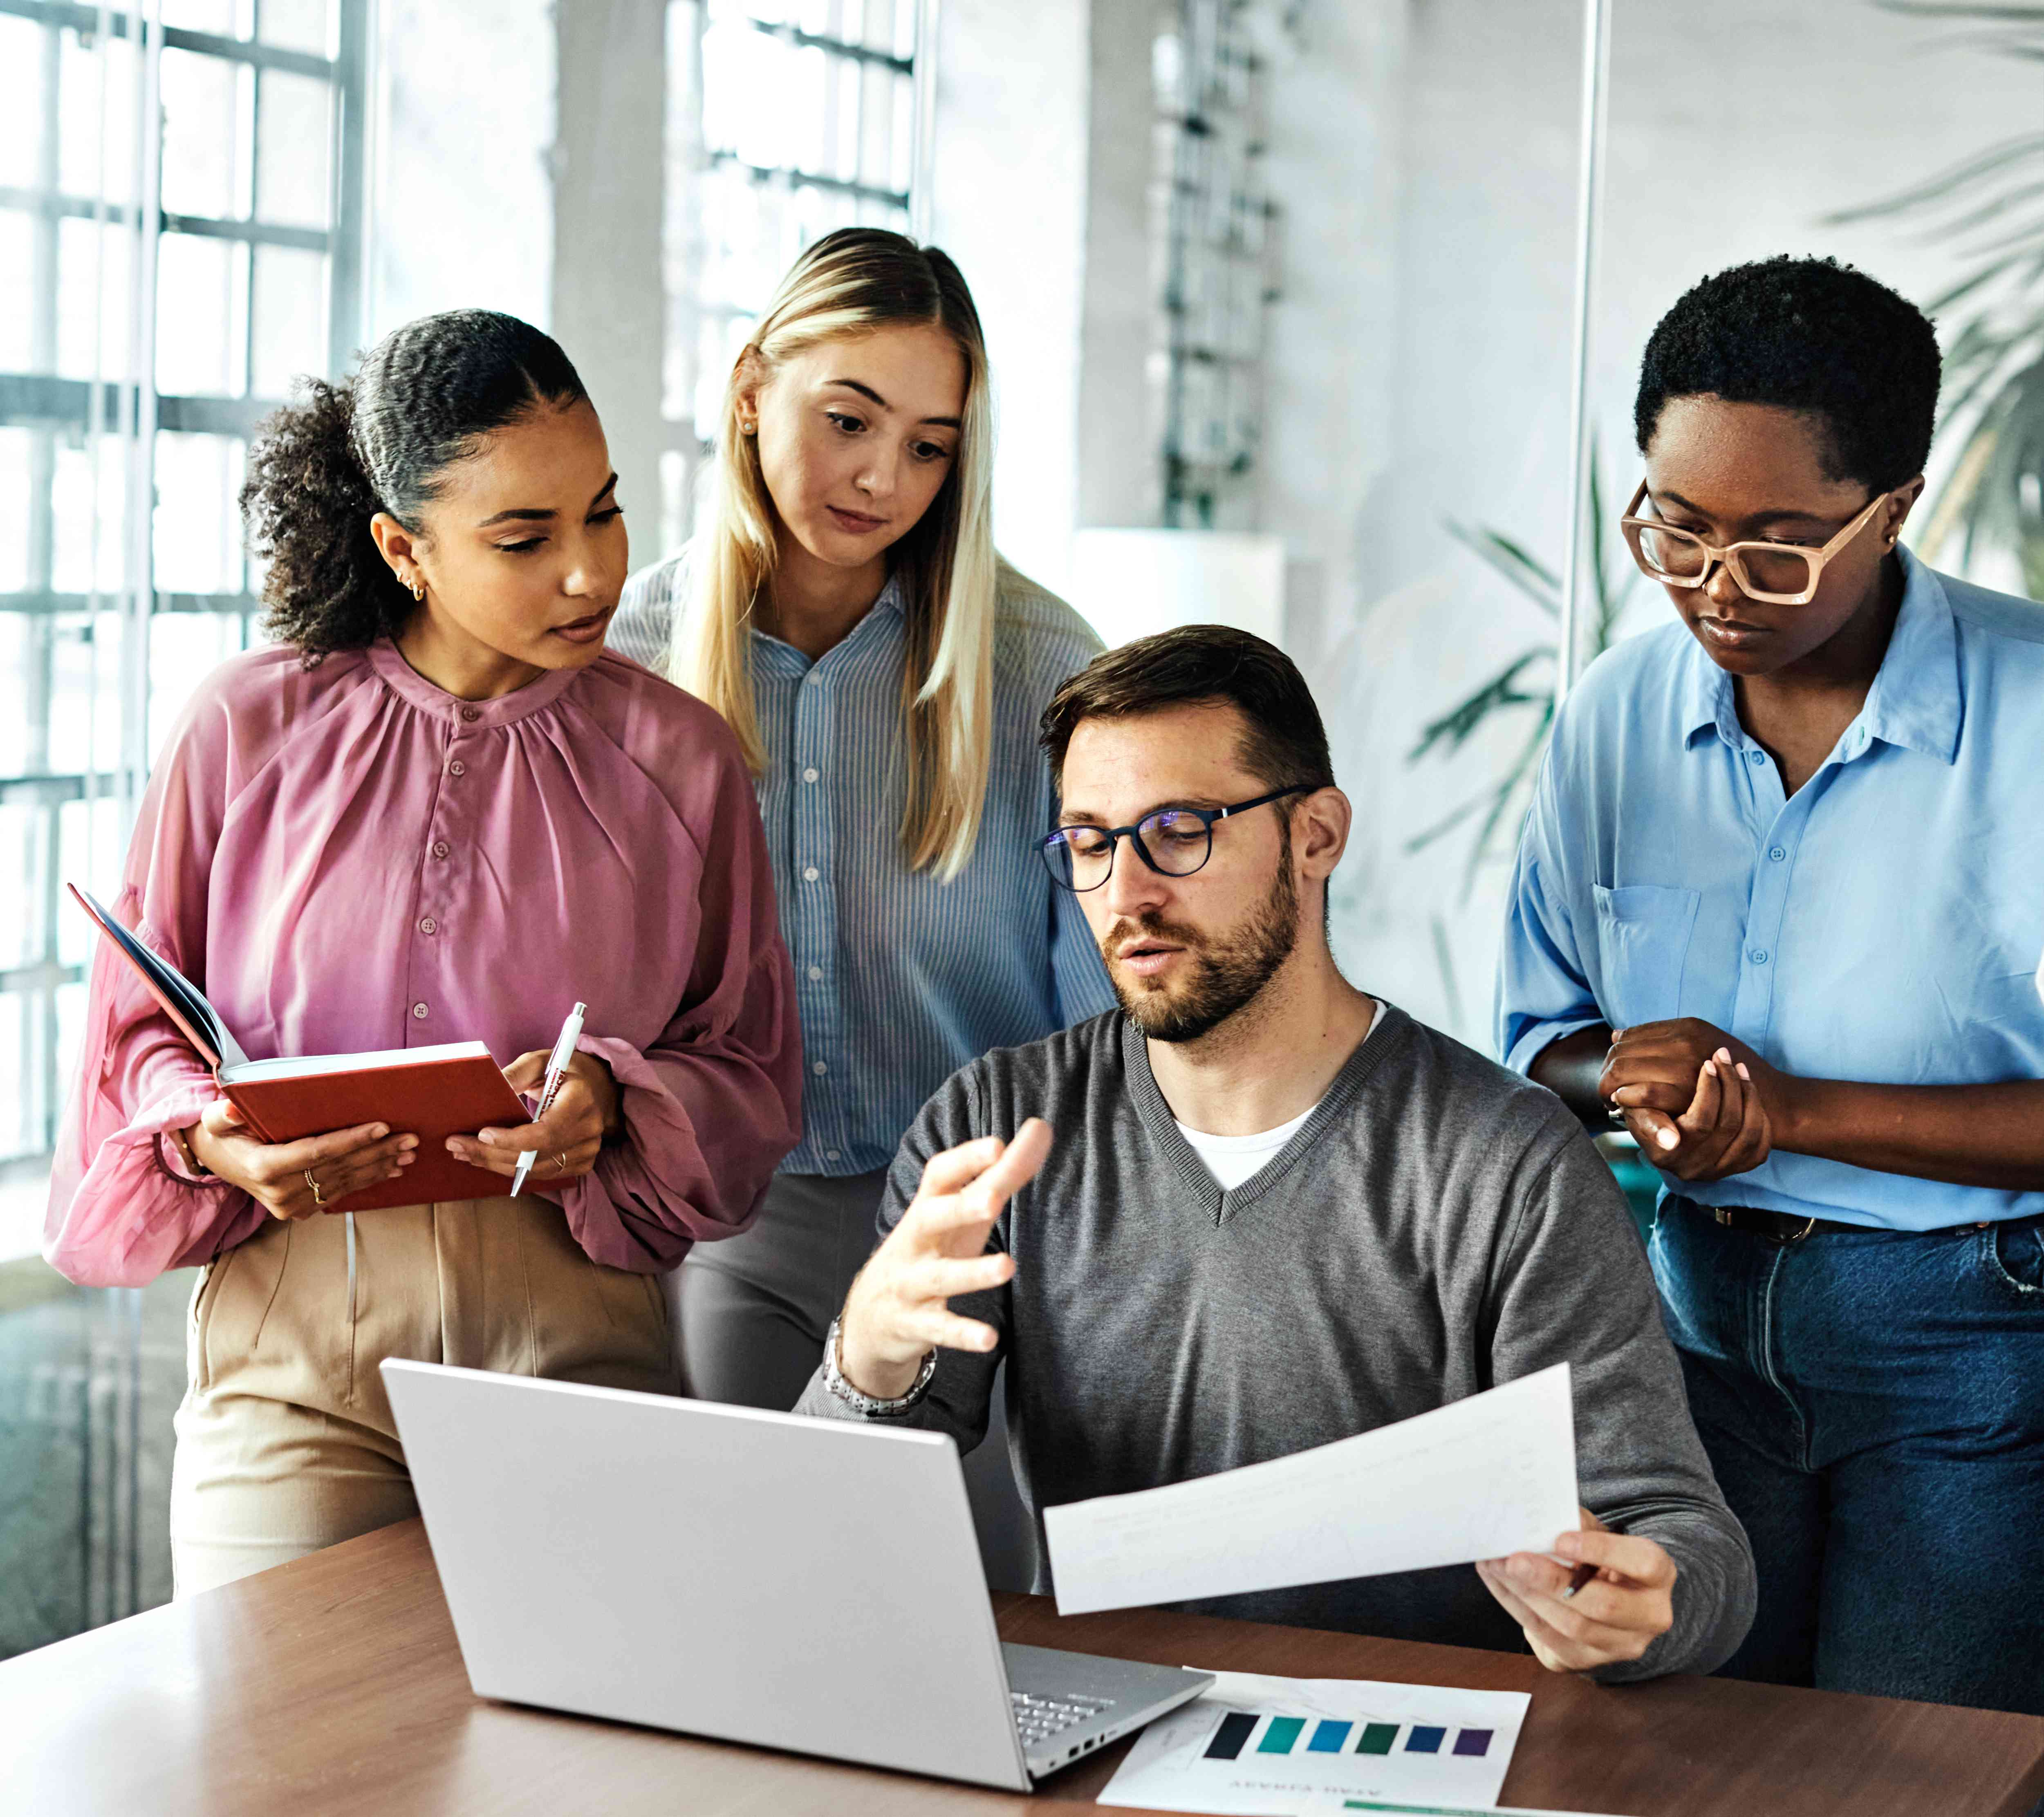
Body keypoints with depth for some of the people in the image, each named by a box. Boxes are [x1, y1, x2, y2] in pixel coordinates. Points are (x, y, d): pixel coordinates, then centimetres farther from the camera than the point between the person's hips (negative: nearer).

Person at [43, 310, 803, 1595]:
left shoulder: (680, 756, 6)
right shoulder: (250, 728, 4)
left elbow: (754, 1074, 8)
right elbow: (140, 1026, 10)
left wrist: (614, 1105, -12)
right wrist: (212, 1141, -11)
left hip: (577, 1343, 0)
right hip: (291, 1342, 0)